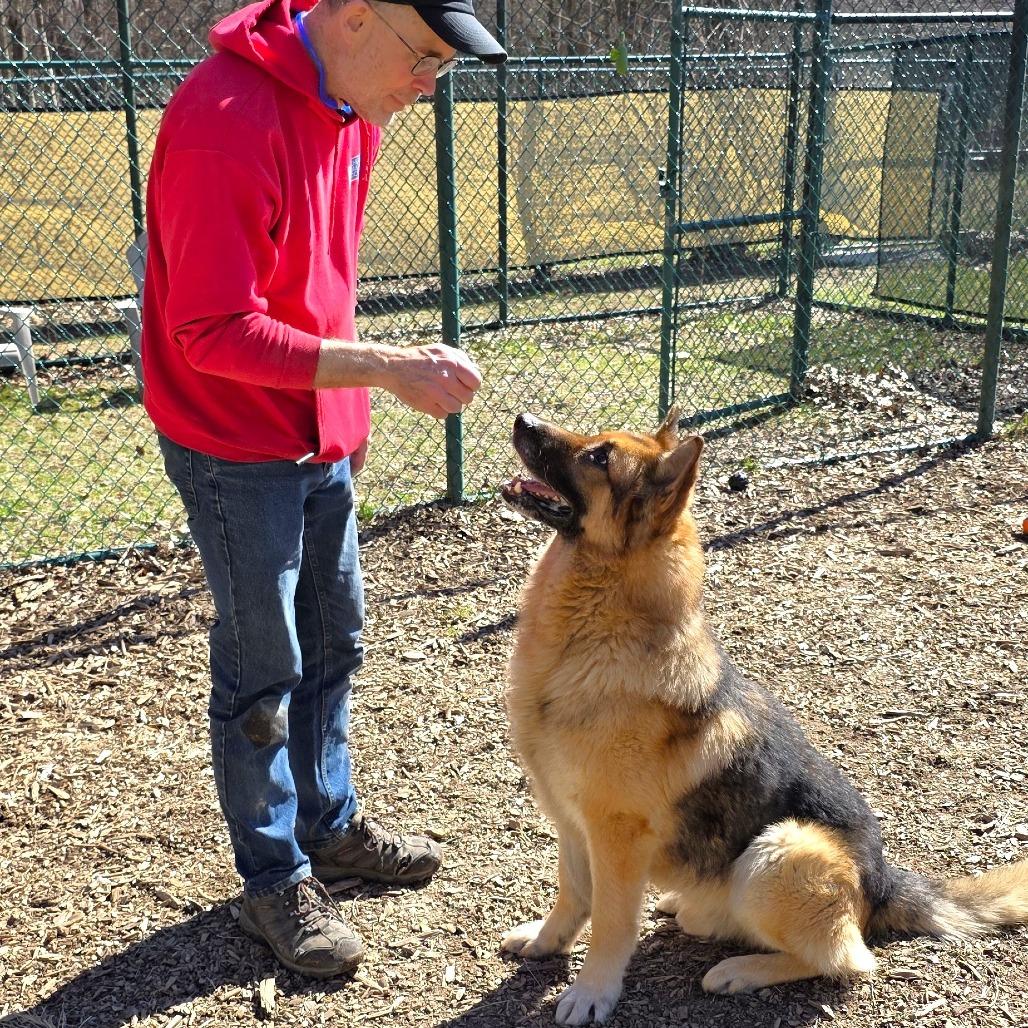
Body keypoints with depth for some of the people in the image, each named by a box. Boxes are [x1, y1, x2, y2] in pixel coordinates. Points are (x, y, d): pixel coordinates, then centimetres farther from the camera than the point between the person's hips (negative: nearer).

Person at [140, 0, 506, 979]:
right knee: (264, 670, 4)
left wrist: (350, 411, 14)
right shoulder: (227, 120, -26)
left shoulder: (351, 103, 3)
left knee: (333, 641, 18)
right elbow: (215, 333, -27)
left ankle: (329, 827, 38)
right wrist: (382, 367, -30)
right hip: (236, 449, -8)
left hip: (322, 437, 9)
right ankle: (274, 880, 23)